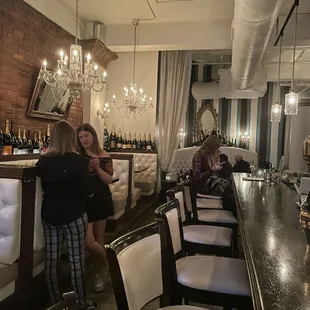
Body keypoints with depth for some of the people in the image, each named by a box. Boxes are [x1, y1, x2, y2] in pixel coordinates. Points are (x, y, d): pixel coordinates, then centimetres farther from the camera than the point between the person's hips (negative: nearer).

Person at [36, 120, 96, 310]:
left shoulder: (42, 161, 0)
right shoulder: (77, 161, -15)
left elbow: (43, 186, 13)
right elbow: (87, 192, -15)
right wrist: (91, 191, 6)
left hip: (49, 214, 5)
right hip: (73, 215, -5)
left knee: (51, 260, 11)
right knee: (77, 260, 5)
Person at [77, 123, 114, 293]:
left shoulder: (104, 156, -2)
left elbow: (109, 180, -5)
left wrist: (97, 168, -20)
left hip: (101, 199, 0)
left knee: (99, 237, 10)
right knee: (88, 240, -7)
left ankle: (102, 270, 30)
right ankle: (108, 263, 19)